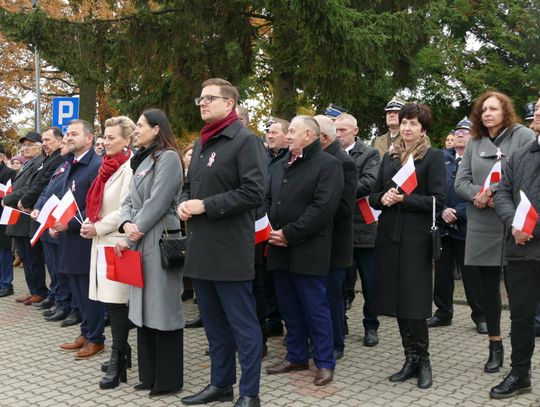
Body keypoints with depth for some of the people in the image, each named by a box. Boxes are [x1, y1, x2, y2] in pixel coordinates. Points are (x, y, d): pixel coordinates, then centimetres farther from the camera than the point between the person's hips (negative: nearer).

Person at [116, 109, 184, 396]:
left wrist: (131, 237, -11)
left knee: (163, 308, -2)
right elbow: (129, 200, 12)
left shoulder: (168, 157, -9)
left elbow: (156, 203, -16)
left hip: (159, 241, -9)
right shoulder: (142, 160, 18)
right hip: (139, 242, 9)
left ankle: (168, 379, 9)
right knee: (143, 307, 13)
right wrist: (126, 224, -8)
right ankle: (149, 374, 24)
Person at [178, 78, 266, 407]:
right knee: (214, 323, 17)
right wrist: (184, 203, 2)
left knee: (243, 324, 1)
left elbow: (254, 192, -19)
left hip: (230, 250, -9)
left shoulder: (246, 140, -9)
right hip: (201, 248, 9)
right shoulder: (202, 144, 17)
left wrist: (206, 205, -18)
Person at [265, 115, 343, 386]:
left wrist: (289, 234, -18)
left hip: (308, 250, -7)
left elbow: (323, 207, -17)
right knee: (289, 308, 14)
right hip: (280, 249, 7)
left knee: (315, 308, 0)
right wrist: (271, 229, 0)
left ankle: (325, 362, 12)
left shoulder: (328, 164, -7)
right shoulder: (281, 165, 18)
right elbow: (268, 200, 19)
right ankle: (296, 356, 27)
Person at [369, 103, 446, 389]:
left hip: (416, 237, -5)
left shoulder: (433, 157, -2)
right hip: (389, 235, 5)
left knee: (414, 301, -4)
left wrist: (404, 199, -16)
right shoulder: (389, 157, 15)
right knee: (397, 299, 8)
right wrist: (384, 198, -8)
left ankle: (422, 359, 13)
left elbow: (437, 201, -9)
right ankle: (411, 359, 20)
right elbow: (374, 197, 14)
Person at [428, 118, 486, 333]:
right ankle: (443, 312, 23)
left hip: (467, 225, -3)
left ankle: (480, 316, 16)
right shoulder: (441, 158, 10)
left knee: (472, 275, 2)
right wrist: (442, 211, -11)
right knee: (442, 272, 10)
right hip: (442, 224, 4)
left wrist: (457, 214, -14)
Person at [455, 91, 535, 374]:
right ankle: (495, 347, 23)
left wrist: (496, 194, -17)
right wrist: (478, 195, -13)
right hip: (482, 226, 5)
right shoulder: (475, 143, 13)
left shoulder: (523, 136, -1)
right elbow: (461, 181, 7)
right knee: (489, 286, 11)